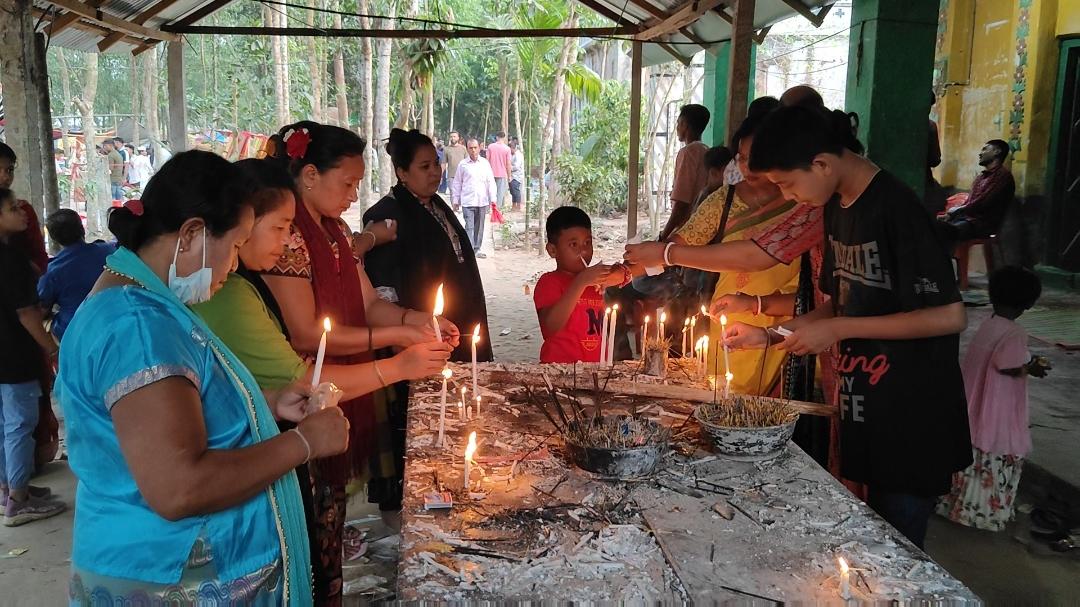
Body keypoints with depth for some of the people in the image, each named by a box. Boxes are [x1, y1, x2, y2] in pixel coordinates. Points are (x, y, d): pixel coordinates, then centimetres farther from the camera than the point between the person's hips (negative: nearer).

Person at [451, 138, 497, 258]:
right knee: (469, 227, -8)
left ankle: (477, 249, 21)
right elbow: (457, 184, 6)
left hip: (482, 201, 3)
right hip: (467, 202, -2)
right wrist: (455, 200, 5)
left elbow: (491, 182, 8)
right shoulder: (463, 164, 1)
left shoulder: (485, 163, 5)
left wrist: (492, 199, 3)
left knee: (479, 227, 10)